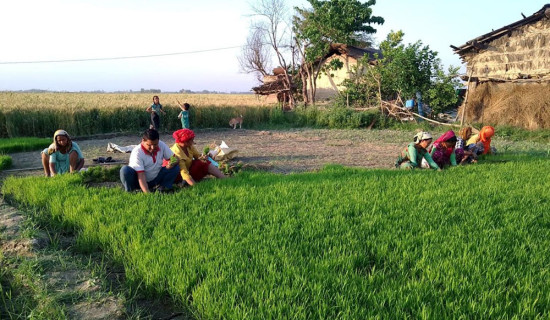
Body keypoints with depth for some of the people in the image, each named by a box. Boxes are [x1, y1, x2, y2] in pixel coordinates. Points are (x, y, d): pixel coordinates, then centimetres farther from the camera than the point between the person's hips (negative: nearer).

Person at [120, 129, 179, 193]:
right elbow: (141, 175, -29)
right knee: (125, 170, -33)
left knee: (176, 167, -15)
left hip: (155, 181, 4)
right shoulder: (137, 152, -24)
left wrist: (172, 163, -30)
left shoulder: (161, 145, -10)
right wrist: (147, 193, -39)